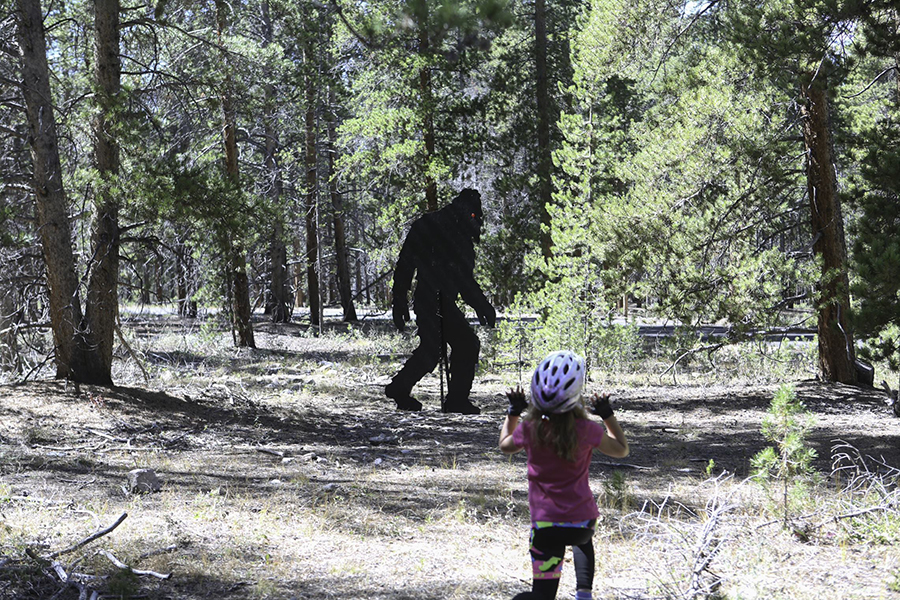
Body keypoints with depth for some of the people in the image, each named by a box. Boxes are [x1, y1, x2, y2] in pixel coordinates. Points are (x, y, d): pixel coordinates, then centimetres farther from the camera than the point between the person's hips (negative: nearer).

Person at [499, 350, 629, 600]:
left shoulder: (529, 429, -10)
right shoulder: (585, 430, -14)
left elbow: (506, 446, 14)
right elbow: (621, 449, 5)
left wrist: (513, 412, 22)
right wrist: (607, 414, 11)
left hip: (545, 525, 0)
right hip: (582, 519, 0)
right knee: (583, 541, 38)